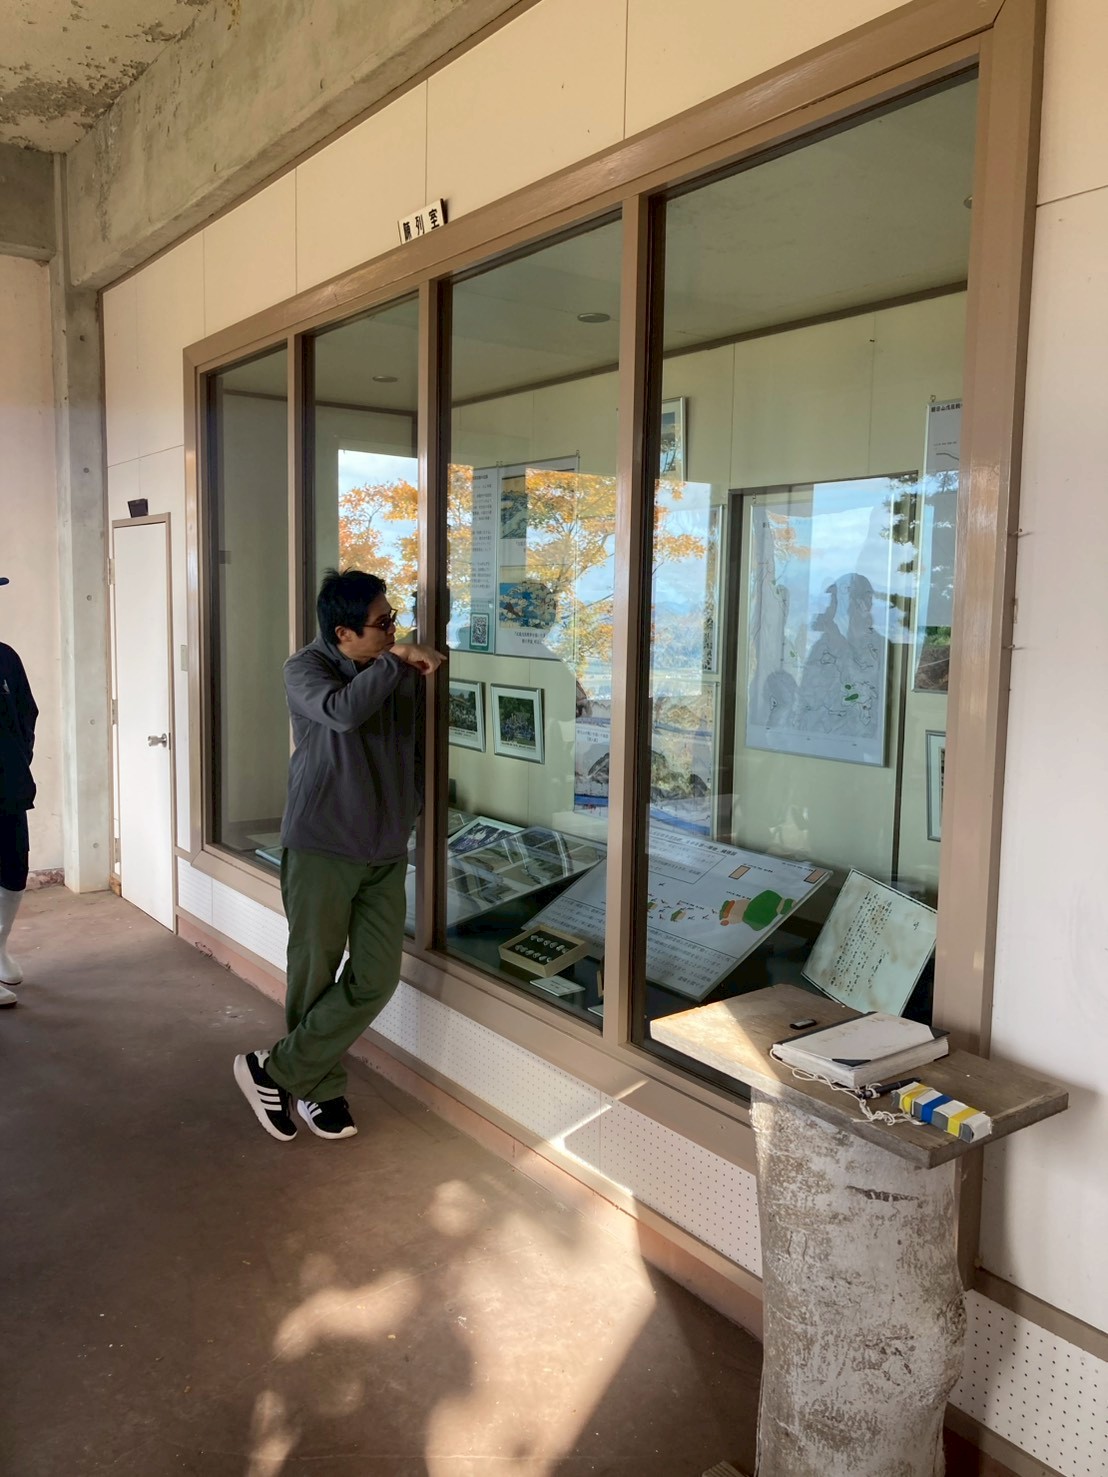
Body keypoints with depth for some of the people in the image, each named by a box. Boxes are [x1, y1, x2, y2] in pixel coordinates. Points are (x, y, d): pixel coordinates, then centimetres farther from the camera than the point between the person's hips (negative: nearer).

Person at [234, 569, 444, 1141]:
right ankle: (318, 1089, 26)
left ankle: (277, 1070, 15)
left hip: (386, 852, 5)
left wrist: (413, 813, 17)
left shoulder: (405, 671, 5)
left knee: (376, 978, -1)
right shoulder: (307, 668, -8)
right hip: (320, 847, -4)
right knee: (315, 976, 5)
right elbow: (344, 710, -30)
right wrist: (396, 659, -22)